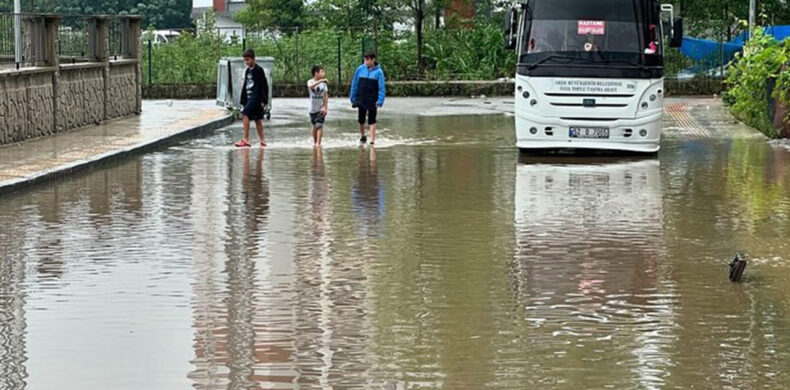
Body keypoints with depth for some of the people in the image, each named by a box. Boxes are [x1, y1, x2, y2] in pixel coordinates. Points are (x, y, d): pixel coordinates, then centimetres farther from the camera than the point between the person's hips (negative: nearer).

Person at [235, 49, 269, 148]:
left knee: (246, 115, -18)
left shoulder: (258, 70, -8)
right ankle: (262, 141, 15)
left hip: (256, 97, -9)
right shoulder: (248, 71, 16)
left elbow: (264, 86, -10)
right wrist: (243, 100, 17)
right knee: (257, 119, 11)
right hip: (249, 98, 9)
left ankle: (246, 140, -20)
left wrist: (264, 100, -14)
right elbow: (245, 86, 20)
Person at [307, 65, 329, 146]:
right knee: (314, 126, 10)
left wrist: (325, 107, -7)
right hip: (313, 109, 0)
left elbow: (326, 96, 1)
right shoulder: (310, 82, -5)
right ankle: (315, 142, 24)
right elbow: (311, 86, -31)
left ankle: (318, 143, -13)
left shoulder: (323, 83, 0)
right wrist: (320, 81, -43)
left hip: (321, 109, 0)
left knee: (319, 126, -11)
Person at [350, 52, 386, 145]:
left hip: (372, 101, -3)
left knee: (372, 121, 0)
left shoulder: (378, 72, -8)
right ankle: (363, 136, 32)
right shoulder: (360, 69, 0)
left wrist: (380, 102, -16)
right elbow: (354, 84, 7)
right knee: (361, 120, 11)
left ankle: (372, 140, 1)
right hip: (361, 100, 3)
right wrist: (353, 98, 4)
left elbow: (381, 88, -8)